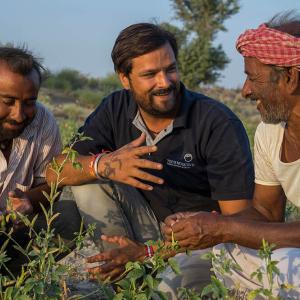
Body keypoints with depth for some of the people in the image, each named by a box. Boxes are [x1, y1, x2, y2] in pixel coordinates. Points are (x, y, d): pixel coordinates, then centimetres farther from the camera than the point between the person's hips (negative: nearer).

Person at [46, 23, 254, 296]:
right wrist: (102, 165, -35)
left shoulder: (219, 124, -19)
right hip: (150, 229, 5)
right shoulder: (116, 110, -5)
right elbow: (54, 172, -11)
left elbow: (238, 222, -21)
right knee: (88, 174, -13)